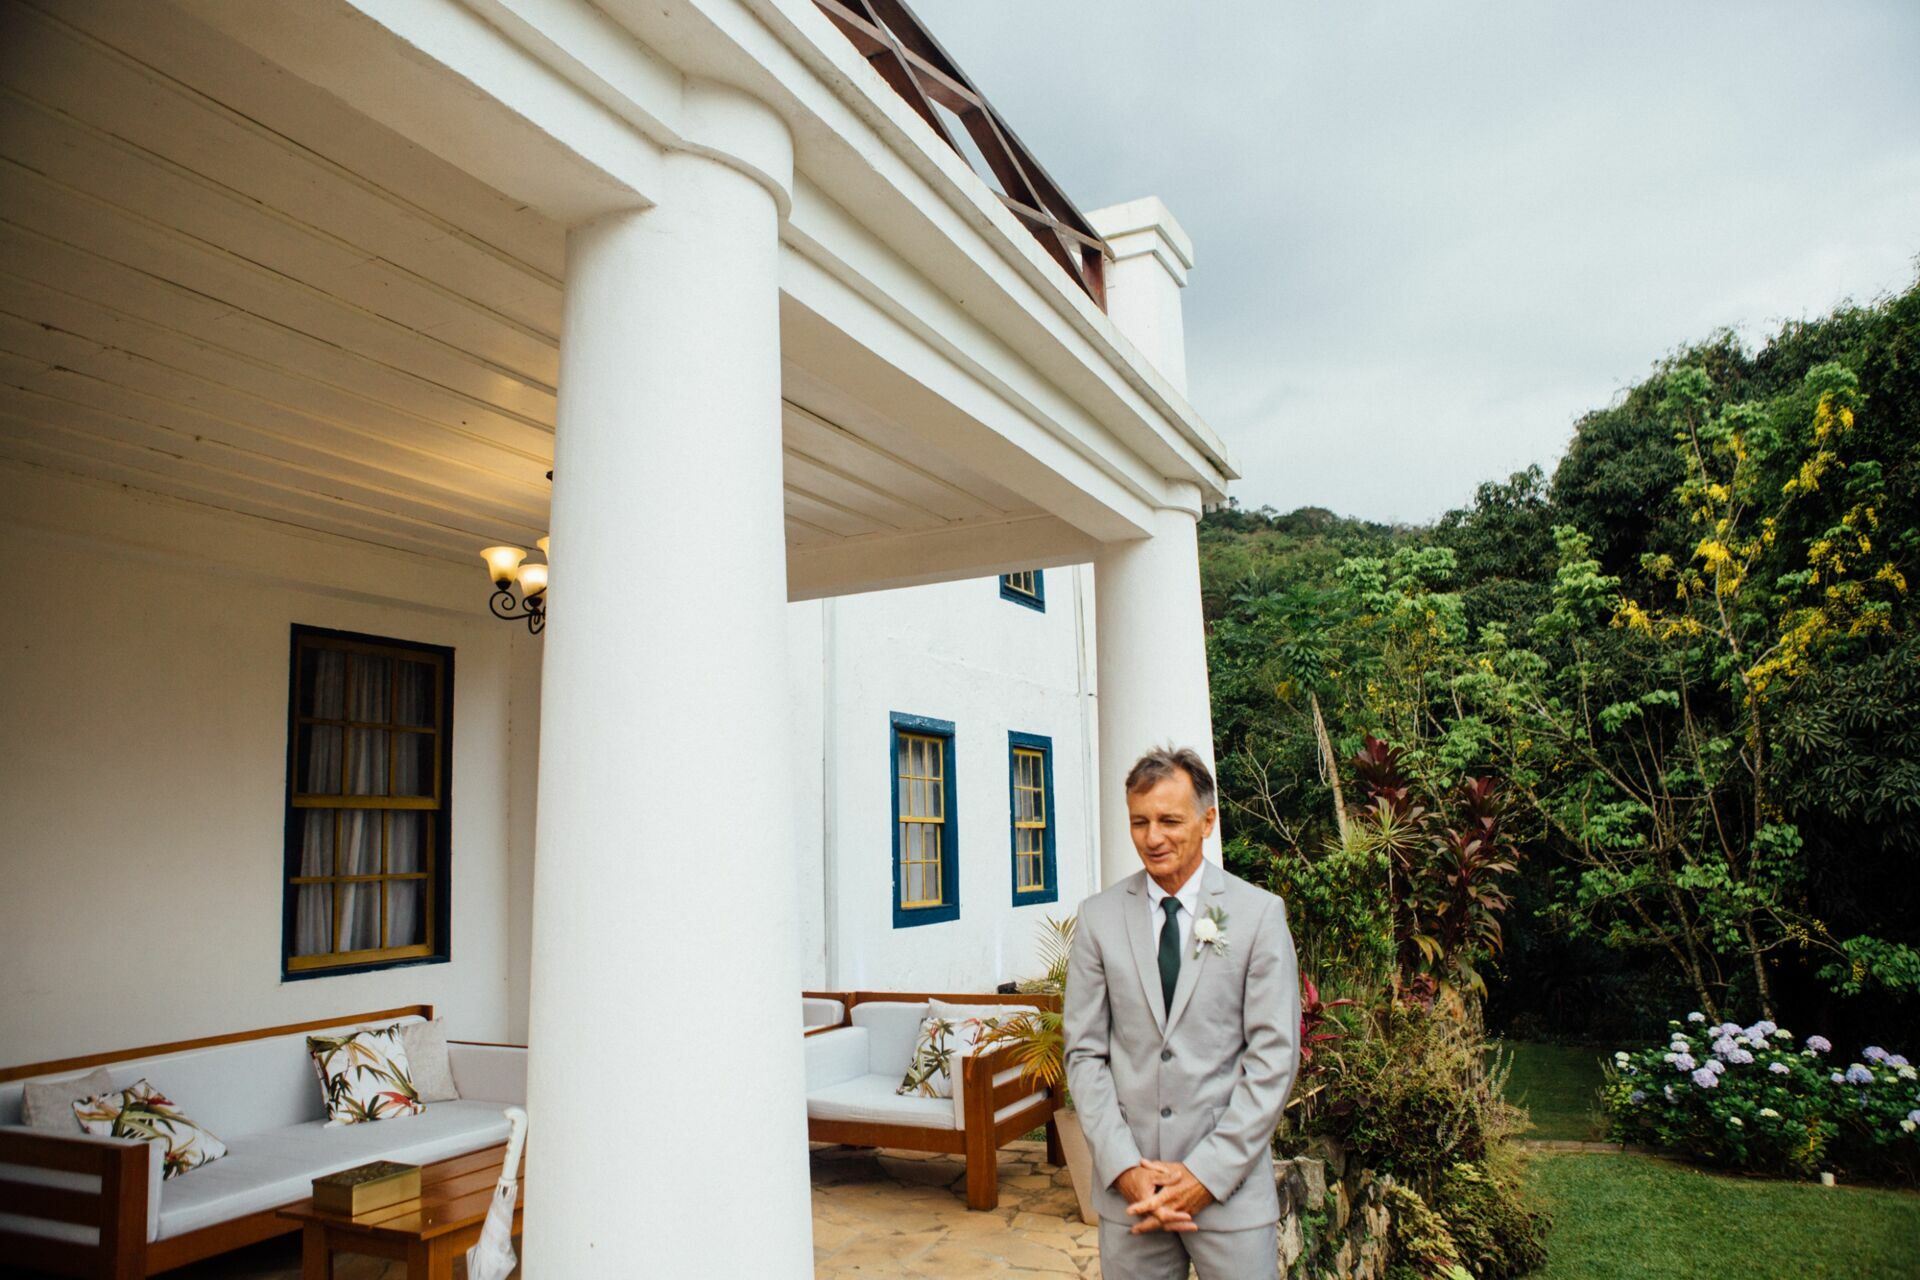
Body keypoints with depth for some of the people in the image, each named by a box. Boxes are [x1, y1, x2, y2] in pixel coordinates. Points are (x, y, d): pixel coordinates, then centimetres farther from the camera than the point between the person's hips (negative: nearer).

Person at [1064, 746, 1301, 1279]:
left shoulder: (1260, 914, -4)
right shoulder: (1099, 916, 1)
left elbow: (1275, 1056, -5)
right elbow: (1084, 1052, 2)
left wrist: (1208, 1173, -9)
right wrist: (1124, 1167, -7)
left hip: (1230, 1185, -1)